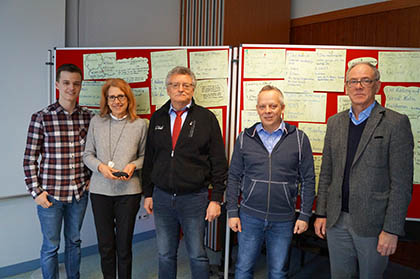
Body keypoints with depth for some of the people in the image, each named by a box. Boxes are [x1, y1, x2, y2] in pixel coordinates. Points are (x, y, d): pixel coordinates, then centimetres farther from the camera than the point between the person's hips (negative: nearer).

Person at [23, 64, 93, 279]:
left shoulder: (88, 117, 1)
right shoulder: (41, 118, -9)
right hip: (50, 194, -3)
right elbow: (29, 158, -5)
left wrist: (89, 178, 5)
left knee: (74, 241, 19)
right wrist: (36, 192, -7)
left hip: (79, 193, 3)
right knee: (50, 246, 11)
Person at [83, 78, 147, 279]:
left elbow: (144, 156, 7)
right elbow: (87, 154, 8)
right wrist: (100, 166, -10)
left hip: (128, 190, -1)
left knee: (124, 244, 9)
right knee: (105, 245, 11)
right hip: (100, 190, 2)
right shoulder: (96, 122, 4)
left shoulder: (140, 124, 0)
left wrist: (133, 165, -12)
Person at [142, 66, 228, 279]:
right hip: (162, 197, 3)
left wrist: (216, 199, -7)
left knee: (197, 256, 9)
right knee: (165, 255, 16)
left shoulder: (206, 118, -3)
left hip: (194, 198, -3)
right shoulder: (158, 118, 7)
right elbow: (149, 159, 12)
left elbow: (219, 162, -3)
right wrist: (148, 193, 9)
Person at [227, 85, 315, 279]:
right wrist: (232, 212, 0)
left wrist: (305, 215, 0)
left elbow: (308, 180, 2)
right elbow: (234, 177, 4)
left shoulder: (299, 139, -2)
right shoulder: (245, 138, 1)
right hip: (249, 217, 1)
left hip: (283, 220, 0)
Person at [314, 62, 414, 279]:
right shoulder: (335, 122, 7)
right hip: (337, 221, 4)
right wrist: (321, 213, 7)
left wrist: (392, 229, -12)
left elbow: (402, 182, -10)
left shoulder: (396, 123, -7)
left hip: (372, 224, -4)